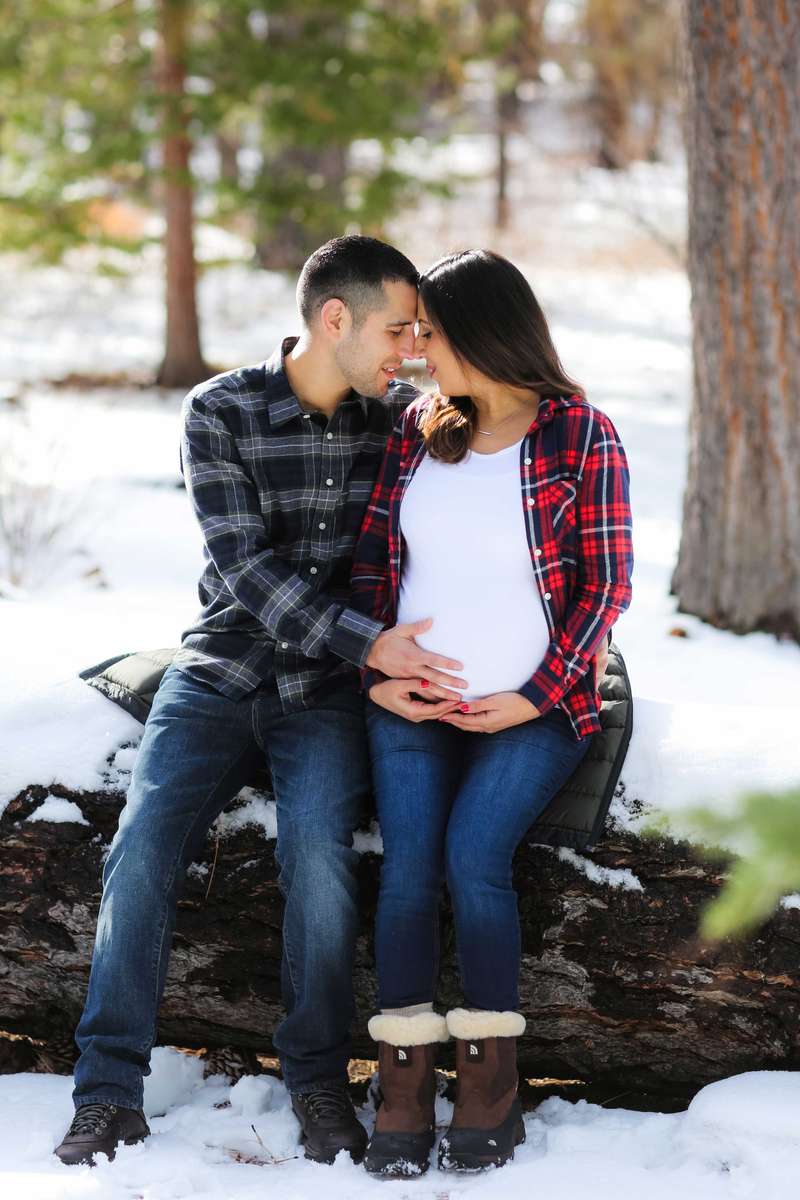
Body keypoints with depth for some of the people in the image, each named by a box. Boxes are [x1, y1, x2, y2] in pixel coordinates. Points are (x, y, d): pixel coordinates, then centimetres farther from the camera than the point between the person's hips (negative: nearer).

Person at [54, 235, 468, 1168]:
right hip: (220, 670, 0)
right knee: (142, 847, -19)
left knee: (318, 850, -25)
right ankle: (109, 1094, -10)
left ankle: (318, 1082, -10)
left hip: (328, 690, 1)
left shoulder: (402, 418, 2)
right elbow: (244, 565, -15)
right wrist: (367, 642, -24)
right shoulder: (220, 413, -6)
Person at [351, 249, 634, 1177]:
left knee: (474, 856, -23)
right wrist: (375, 674, 0)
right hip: (411, 705, 4)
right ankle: (402, 1090, -11)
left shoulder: (581, 435, -4)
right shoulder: (418, 429, 10)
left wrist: (536, 698, -9)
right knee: (407, 865, -16)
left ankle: (490, 1083, -10)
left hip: (530, 707, -4)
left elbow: (605, 581, -4)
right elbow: (372, 559, 13)